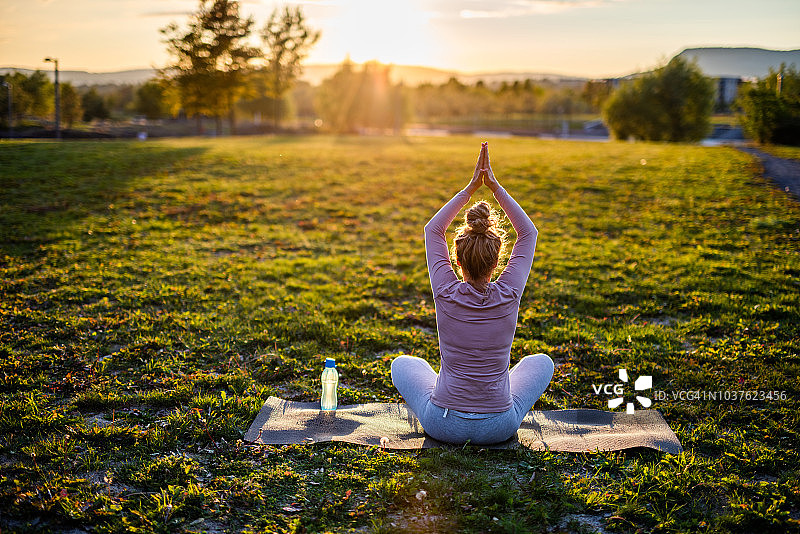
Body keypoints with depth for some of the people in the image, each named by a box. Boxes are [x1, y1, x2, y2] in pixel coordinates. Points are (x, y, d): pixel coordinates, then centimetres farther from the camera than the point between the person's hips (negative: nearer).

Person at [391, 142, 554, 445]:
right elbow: (528, 233, 1)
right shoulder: (508, 296, -14)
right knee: (541, 362, 27)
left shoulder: (446, 295, -15)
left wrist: (471, 187, -2)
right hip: (499, 428, 1)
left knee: (403, 363, 28)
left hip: (443, 426, 0)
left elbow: (432, 230, 1)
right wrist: (494, 185, -3)